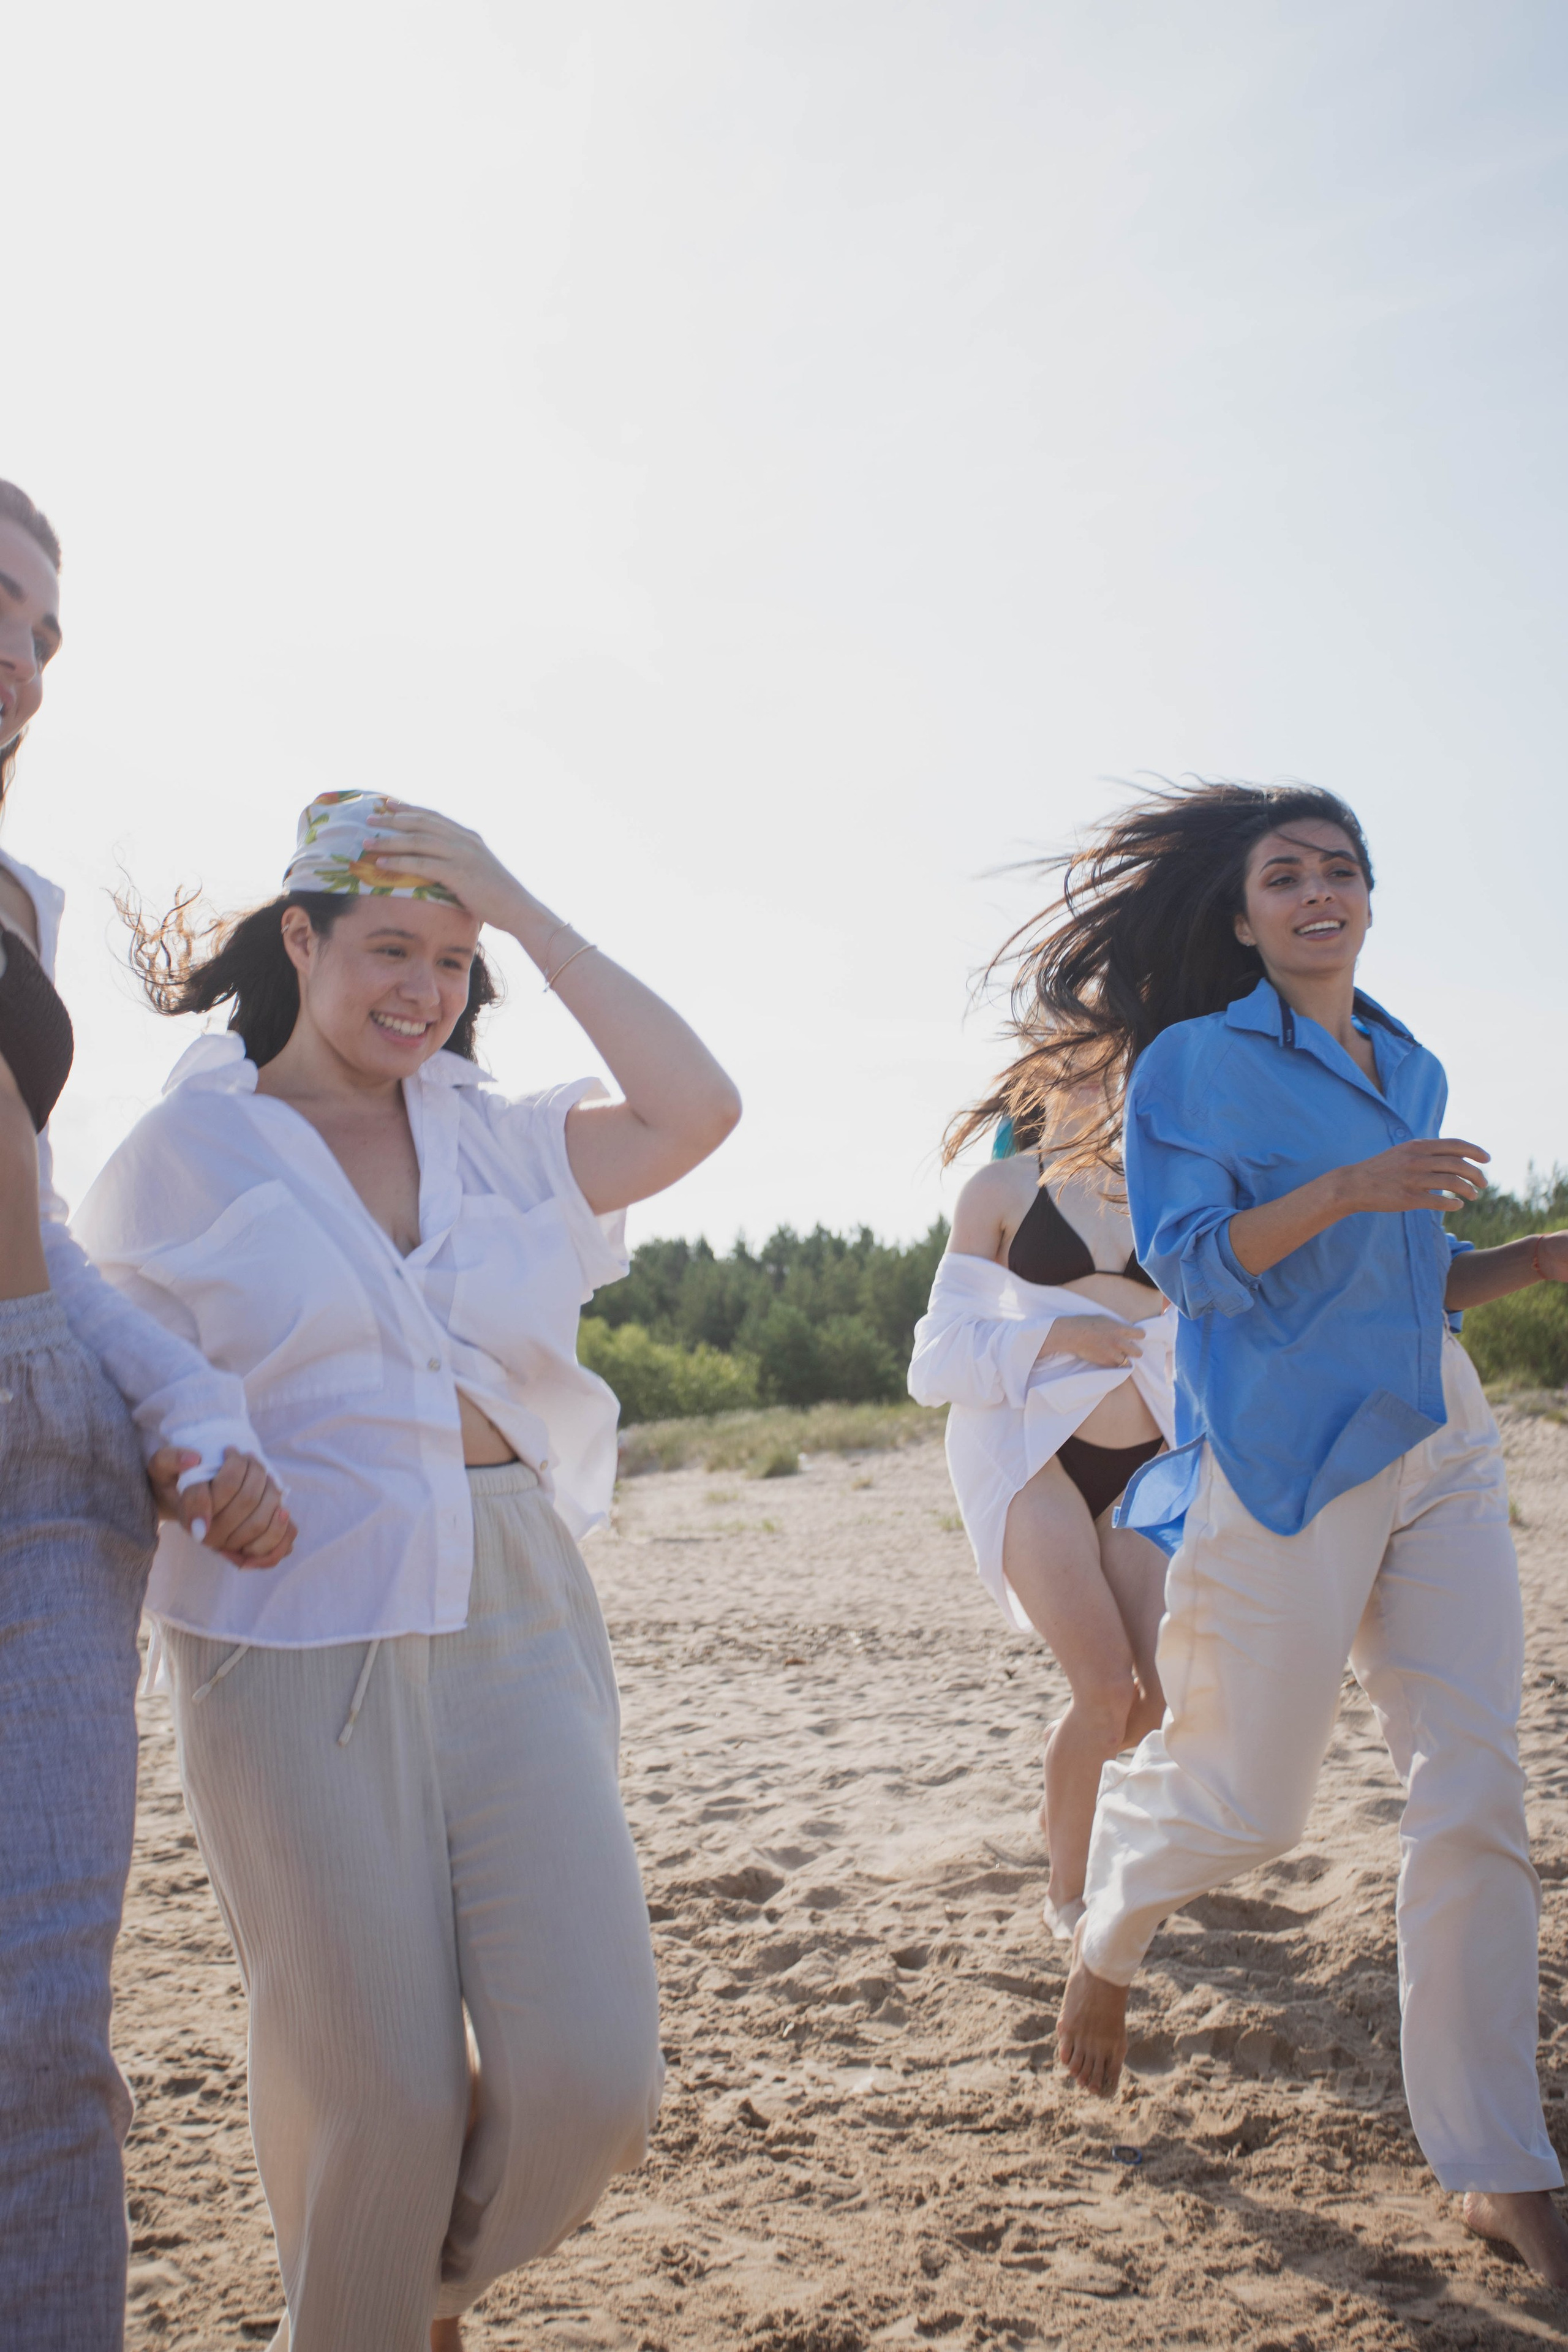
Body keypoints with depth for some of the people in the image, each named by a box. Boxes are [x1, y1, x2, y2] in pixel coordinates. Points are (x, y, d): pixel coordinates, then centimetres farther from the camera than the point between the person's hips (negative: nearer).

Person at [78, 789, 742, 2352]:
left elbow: (695, 1112, -2)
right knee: (379, 2095, 2)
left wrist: (523, 913, -1)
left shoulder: (495, 1140, 12)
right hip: (299, 1650, -3)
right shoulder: (187, 1151, 4)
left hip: (517, 1626, 3)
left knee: (591, 2074, -1)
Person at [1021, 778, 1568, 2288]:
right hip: (1285, 1464, -5)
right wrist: (1347, 1189, -21)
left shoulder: (1411, 1071, 17)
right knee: (1244, 1805, 2)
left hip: (1441, 1454, 6)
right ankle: (1105, 1942, 36)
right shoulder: (1195, 1059, -1)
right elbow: (1187, 1257, -9)